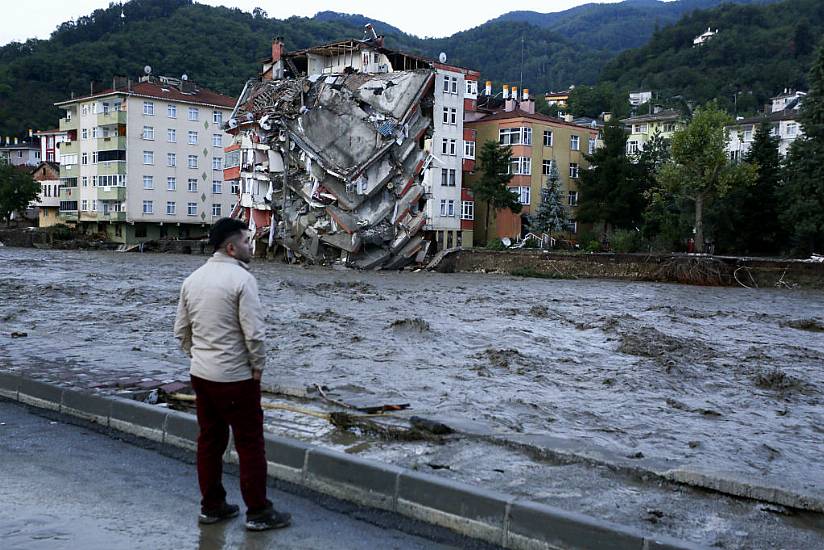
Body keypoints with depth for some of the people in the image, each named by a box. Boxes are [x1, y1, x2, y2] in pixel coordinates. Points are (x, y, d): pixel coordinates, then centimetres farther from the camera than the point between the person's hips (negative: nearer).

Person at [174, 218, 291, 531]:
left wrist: (198, 357, 18)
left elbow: (181, 331, 12)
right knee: (250, 444, 3)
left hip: (201, 375, 8)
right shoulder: (241, 278, -17)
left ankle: (211, 506, 26)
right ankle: (258, 513, 11)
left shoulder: (192, 279, 7)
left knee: (209, 440, 16)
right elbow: (254, 333, -20)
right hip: (235, 378, -7)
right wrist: (258, 367, -7)